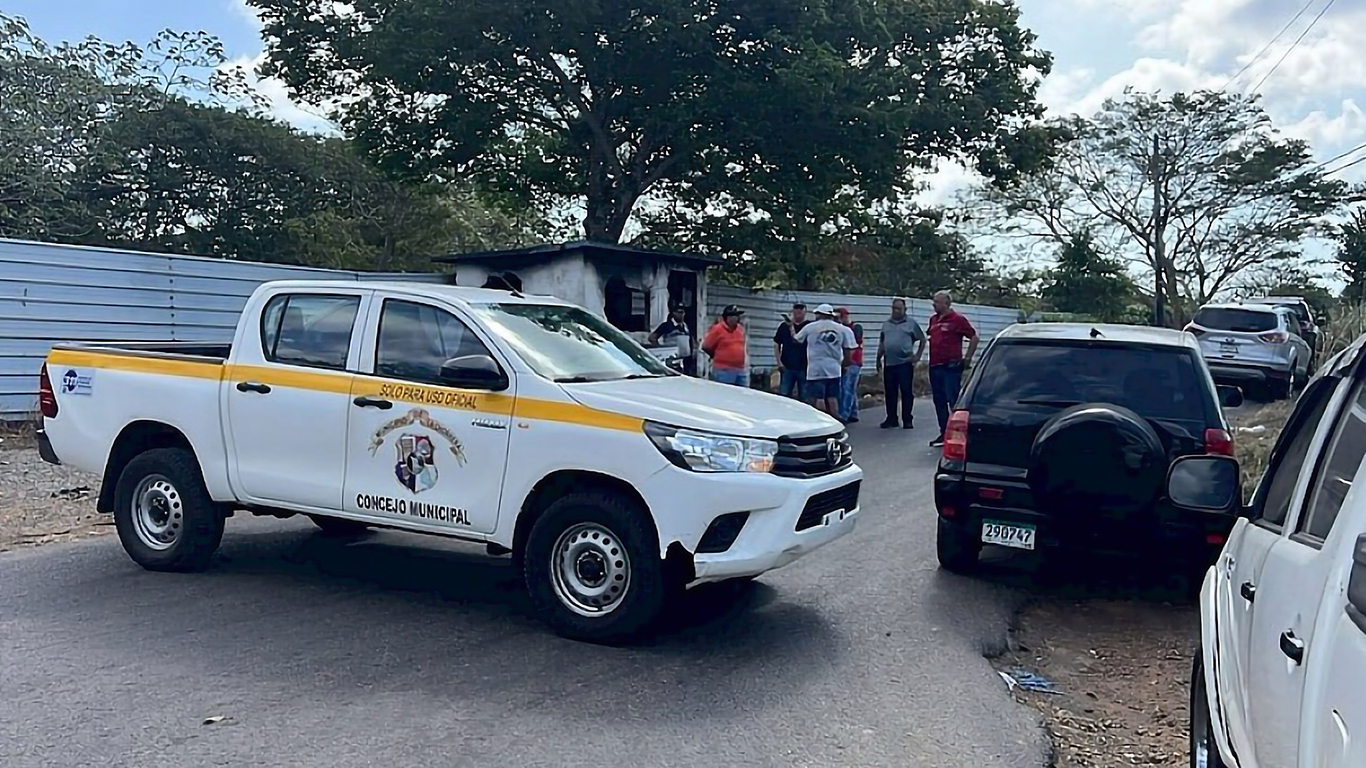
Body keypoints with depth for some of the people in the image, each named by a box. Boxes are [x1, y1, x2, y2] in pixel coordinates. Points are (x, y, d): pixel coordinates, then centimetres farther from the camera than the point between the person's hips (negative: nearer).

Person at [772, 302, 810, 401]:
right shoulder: (784, 326, 7)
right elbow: (777, 345, 10)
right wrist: (779, 362, 2)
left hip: (804, 367, -1)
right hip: (787, 367, 1)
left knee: (804, 397, 5)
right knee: (783, 396, 3)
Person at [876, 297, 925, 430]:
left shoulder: (911, 323, 2)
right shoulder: (886, 324, 15)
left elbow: (922, 340, 5)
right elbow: (881, 343, 19)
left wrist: (917, 356, -4)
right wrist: (878, 359, 14)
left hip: (905, 363, -4)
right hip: (889, 363, 4)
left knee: (907, 393, -2)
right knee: (890, 393, 8)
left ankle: (907, 420, 3)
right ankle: (892, 419, 16)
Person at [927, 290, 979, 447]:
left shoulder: (957, 319, -8)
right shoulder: (933, 319, 14)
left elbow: (974, 338, -6)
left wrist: (967, 358, -6)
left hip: (950, 367, -8)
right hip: (934, 366, 8)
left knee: (954, 401, -6)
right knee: (939, 402, 11)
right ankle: (944, 433, 18)